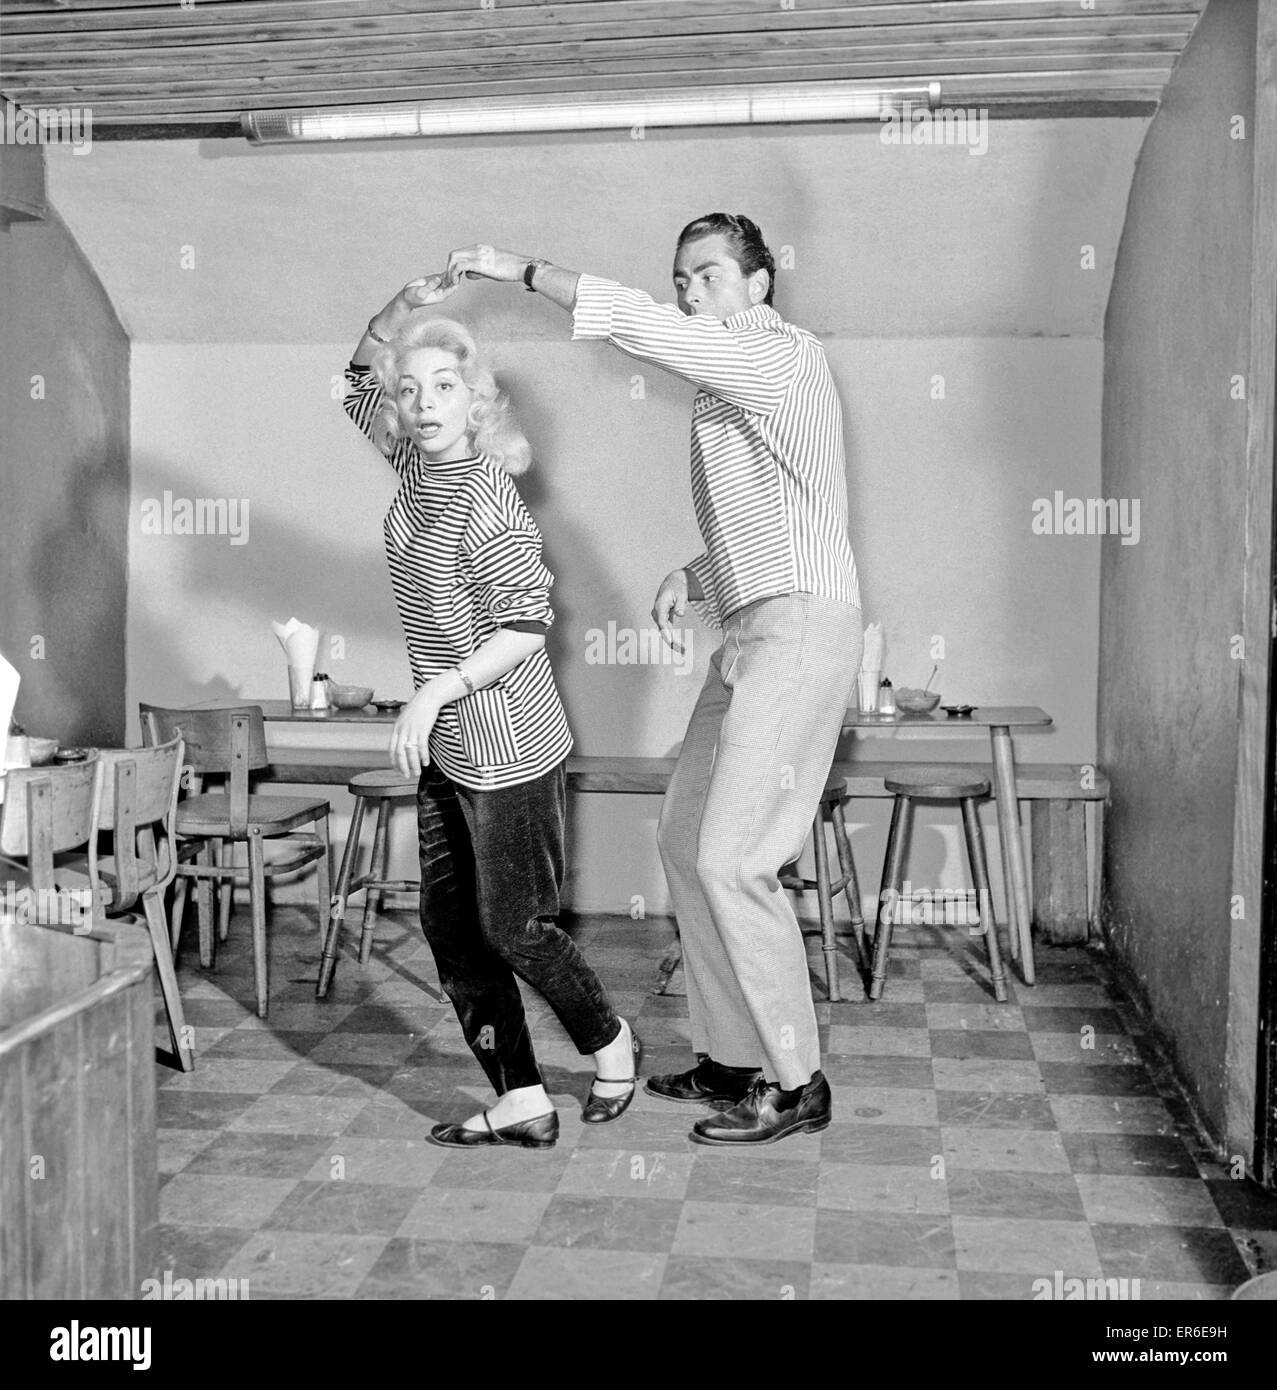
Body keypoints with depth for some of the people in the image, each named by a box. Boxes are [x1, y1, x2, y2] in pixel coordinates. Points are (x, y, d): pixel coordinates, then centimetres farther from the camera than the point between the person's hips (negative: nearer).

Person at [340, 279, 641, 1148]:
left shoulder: (486, 499, -18)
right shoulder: (418, 468, 5)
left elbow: (526, 625, -23)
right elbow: (359, 375, 20)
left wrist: (437, 690, -27)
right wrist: (400, 312, 4)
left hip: (509, 749, -8)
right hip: (448, 749, 8)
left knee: (513, 928, 1)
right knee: (449, 924, 8)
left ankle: (609, 1041, 28)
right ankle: (521, 1103, 16)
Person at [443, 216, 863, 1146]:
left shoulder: (783, 356, -7)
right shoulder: (728, 388, 21)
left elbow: (646, 328, -20)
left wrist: (523, 269, -14)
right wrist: (693, 576, 8)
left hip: (800, 626, -10)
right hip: (748, 633, 10)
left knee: (733, 859, -12)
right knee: (686, 840, 10)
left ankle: (796, 1083, 0)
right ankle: (734, 1058, 20)